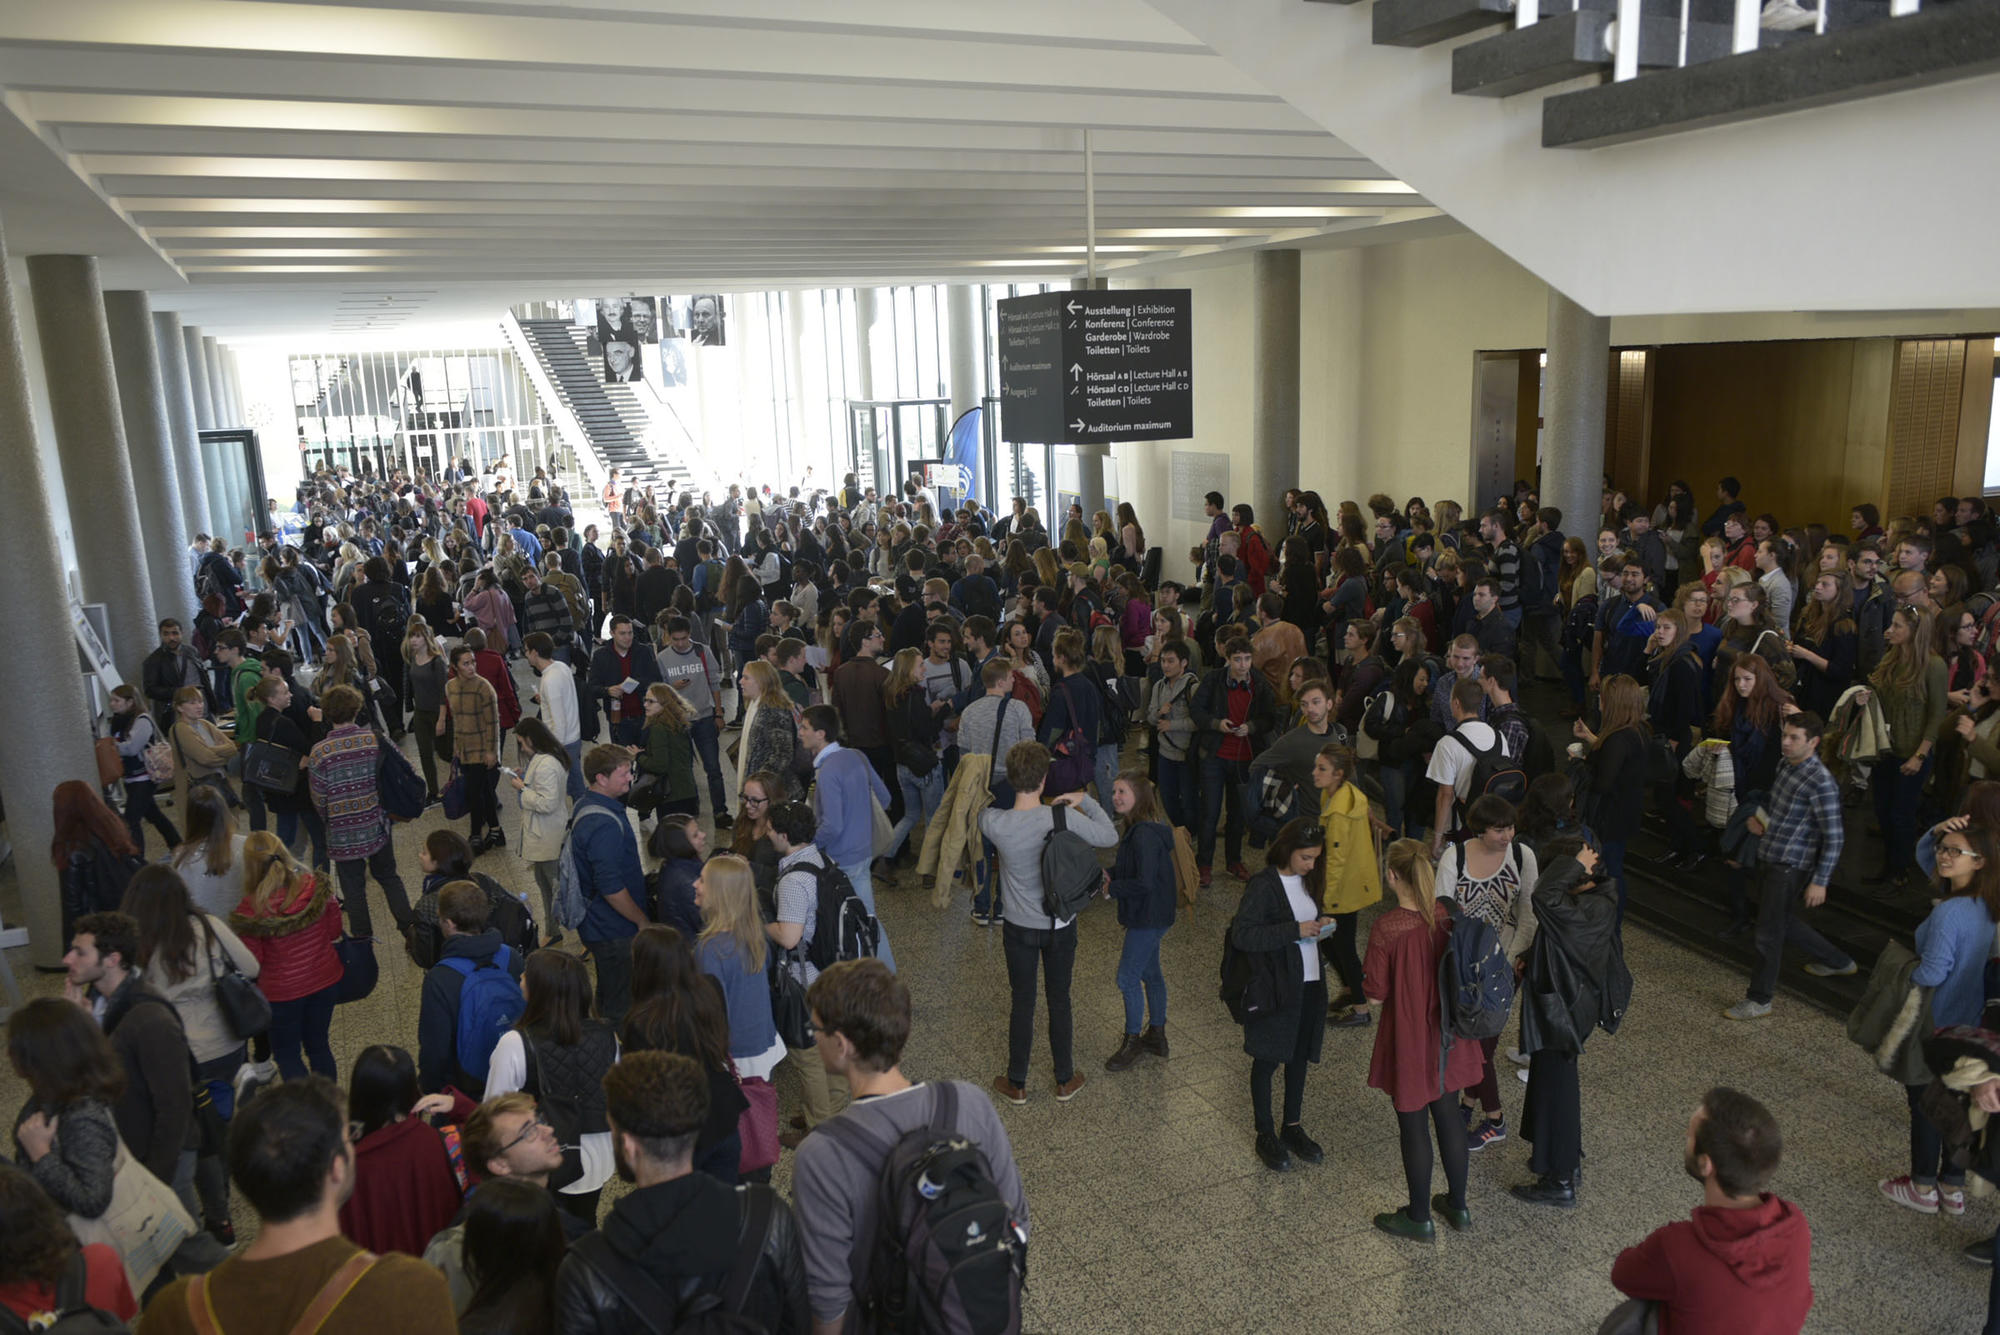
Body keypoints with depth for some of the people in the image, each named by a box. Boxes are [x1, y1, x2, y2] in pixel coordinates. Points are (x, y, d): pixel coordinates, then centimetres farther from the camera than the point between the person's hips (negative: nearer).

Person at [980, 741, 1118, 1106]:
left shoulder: (994, 823, -21)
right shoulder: (1064, 816, -24)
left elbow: (983, 811, 5)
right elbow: (1109, 837, -9)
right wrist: (1085, 800, -1)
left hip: (1019, 928, 0)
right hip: (1060, 926, 0)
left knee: (1022, 1004, 15)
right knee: (1059, 1000, 18)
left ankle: (1016, 1084, 29)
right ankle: (1064, 1080, 33)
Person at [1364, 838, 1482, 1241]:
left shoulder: (1386, 929, -25)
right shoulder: (1449, 916, -9)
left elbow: (1375, 995, -19)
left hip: (1409, 1041, -5)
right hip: (1447, 1032, 5)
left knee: (1413, 1124, 11)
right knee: (1447, 1111, 22)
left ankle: (1419, 1217, 28)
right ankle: (1458, 1206, 38)